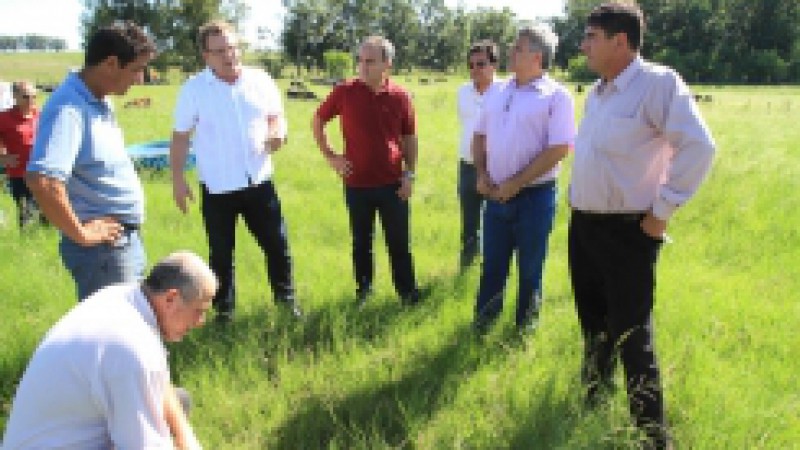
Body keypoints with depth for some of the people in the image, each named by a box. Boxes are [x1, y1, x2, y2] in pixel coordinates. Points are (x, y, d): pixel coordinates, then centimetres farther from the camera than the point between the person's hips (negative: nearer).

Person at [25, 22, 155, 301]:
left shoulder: (99, 101, 8)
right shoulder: (70, 108, -23)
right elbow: (42, 181, -36)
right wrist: (81, 234, -23)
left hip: (125, 240, 10)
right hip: (103, 247, -10)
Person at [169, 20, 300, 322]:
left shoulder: (261, 80, 0)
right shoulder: (193, 89, -5)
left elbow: (276, 117, 11)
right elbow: (180, 137, 1)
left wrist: (278, 133, -13)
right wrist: (178, 179, -3)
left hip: (259, 182, 2)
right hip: (217, 187, -2)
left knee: (277, 243, 8)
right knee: (221, 254, 10)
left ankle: (286, 297, 28)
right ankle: (224, 310, 26)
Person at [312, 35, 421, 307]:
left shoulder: (400, 97, -4)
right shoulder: (345, 92, -6)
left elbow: (409, 138, 7)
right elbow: (317, 122, 7)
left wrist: (409, 174, 0)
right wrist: (330, 157, 1)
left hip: (393, 183, 0)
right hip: (357, 183, 0)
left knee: (399, 241, 9)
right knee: (361, 241, 14)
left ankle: (407, 290, 24)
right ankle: (363, 287, 32)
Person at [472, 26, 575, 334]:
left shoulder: (556, 96, -11)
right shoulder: (499, 92, 8)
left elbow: (559, 149, -17)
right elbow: (480, 136, 15)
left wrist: (515, 184, -17)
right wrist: (482, 175, -1)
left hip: (534, 196, -5)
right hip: (496, 194, 5)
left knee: (530, 267, 11)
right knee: (492, 262, 15)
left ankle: (526, 324, 30)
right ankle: (484, 318, 32)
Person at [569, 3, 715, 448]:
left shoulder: (658, 83, -15)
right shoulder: (596, 91, 10)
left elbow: (698, 147, -23)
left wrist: (661, 212, -18)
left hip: (627, 231, -8)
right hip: (582, 225, 8)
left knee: (630, 332, -2)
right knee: (593, 323, 20)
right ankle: (593, 399, 40)